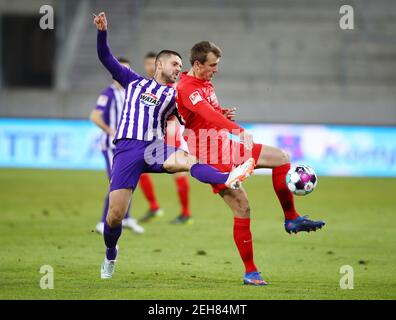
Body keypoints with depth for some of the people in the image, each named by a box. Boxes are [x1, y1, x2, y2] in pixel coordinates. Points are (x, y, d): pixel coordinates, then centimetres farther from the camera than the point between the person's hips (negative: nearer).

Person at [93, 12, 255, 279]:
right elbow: (106, 58, 16)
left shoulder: (175, 96, 20)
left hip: (155, 149, 1)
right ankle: (110, 255, 21)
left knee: (186, 159, -35)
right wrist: (102, 32, 2)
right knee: (115, 214, -7)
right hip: (126, 149, -1)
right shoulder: (134, 81, 17)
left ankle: (229, 179, -61)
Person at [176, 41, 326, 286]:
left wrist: (223, 113, 3)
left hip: (228, 146, 9)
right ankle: (250, 272, -6)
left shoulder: (206, 84, 14)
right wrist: (237, 130, -47)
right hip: (212, 157, -9)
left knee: (281, 158, 3)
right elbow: (208, 113, -34)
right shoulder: (186, 89, -18)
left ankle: (291, 219, 9)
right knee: (242, 210, -14)